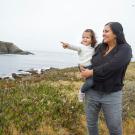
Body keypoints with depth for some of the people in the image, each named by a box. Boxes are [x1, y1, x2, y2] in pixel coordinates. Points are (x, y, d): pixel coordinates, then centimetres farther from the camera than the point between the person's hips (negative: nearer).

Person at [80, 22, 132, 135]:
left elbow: (110, 67, -25)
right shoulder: (99, 47, 3)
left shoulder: (125, 49, -11)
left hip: (112, 95, -4)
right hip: (92, 92, 5)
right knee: (91, 123, 17)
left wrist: (91, 72, -17)